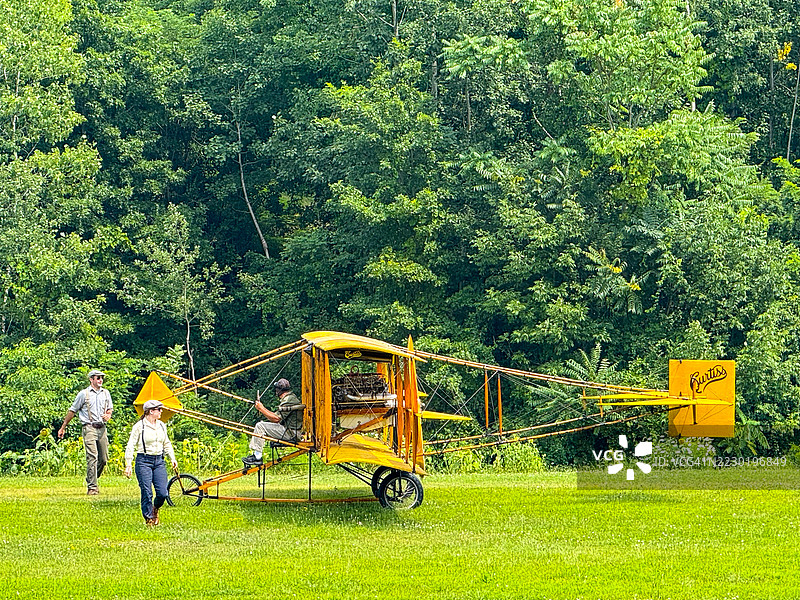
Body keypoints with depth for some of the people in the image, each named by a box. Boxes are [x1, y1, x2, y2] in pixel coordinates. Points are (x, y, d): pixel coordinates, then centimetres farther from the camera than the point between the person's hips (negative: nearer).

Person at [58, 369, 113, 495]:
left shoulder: (105, 393, 15)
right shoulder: (84, 394, 0)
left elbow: (110, 408, 25)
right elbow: (72, 411, 6)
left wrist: (108, 415, -1)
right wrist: (63, 428, 8)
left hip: (102, 428, 5)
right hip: (89, 428, -5)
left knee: (104, 459, 5)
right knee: (92, 458, -15)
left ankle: (92, 480, 28)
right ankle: (92, 487, -15)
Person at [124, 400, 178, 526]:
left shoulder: (161, 425, 11)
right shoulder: (139, 426, -7)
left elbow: (167, 443, 24)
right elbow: (130, 446, -6)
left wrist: (172, 458, 14)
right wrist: (128, 465, -12)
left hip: (159, 461, 5)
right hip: (144, 461, -5)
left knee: (162, 493, -4)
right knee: (147, 493, -5)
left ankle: (155, 510, 26)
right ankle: (149, 519, 10)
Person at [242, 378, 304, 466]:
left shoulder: (288, 400, -17)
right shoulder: (291, 398, 16)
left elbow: (276, 419, -20)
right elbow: (278, 416, 18)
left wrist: (261, 409, -11)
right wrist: (263, 408, 11)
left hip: (290, 433, -11)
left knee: (260, 426, -15)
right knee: (260, 425, 16)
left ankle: (257, 457, -14)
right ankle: (255, 454, 12)